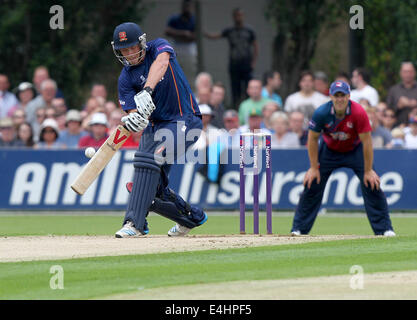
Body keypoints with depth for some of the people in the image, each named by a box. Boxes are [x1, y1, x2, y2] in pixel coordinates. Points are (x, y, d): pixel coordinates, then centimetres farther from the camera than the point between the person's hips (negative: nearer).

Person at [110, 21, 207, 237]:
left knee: (148, 158, -28)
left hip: (184, 120, -6)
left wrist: (147, 91, -48)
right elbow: (134, 112, -9)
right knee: (152, 188, 0)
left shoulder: (159, 47, -5)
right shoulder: (126, 78, 1)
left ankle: (135, 223, -31)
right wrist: (133, 121, -36)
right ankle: (192, 216, 27)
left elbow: (160, 63, -30)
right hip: (155, 125, 6)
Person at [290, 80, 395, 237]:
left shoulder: (358, 112, -30)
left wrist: (368, 171, -22)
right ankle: (299, 229, 6)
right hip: (329, 151, 1)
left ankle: (384, 228, -3)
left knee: (372, 185, -12)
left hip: (355, 150, -1)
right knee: (312, 185, -5)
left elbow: (366, 142, -24)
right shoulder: (321, 113, -25)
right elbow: (313, 139, -12)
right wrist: (314, 167, -12)